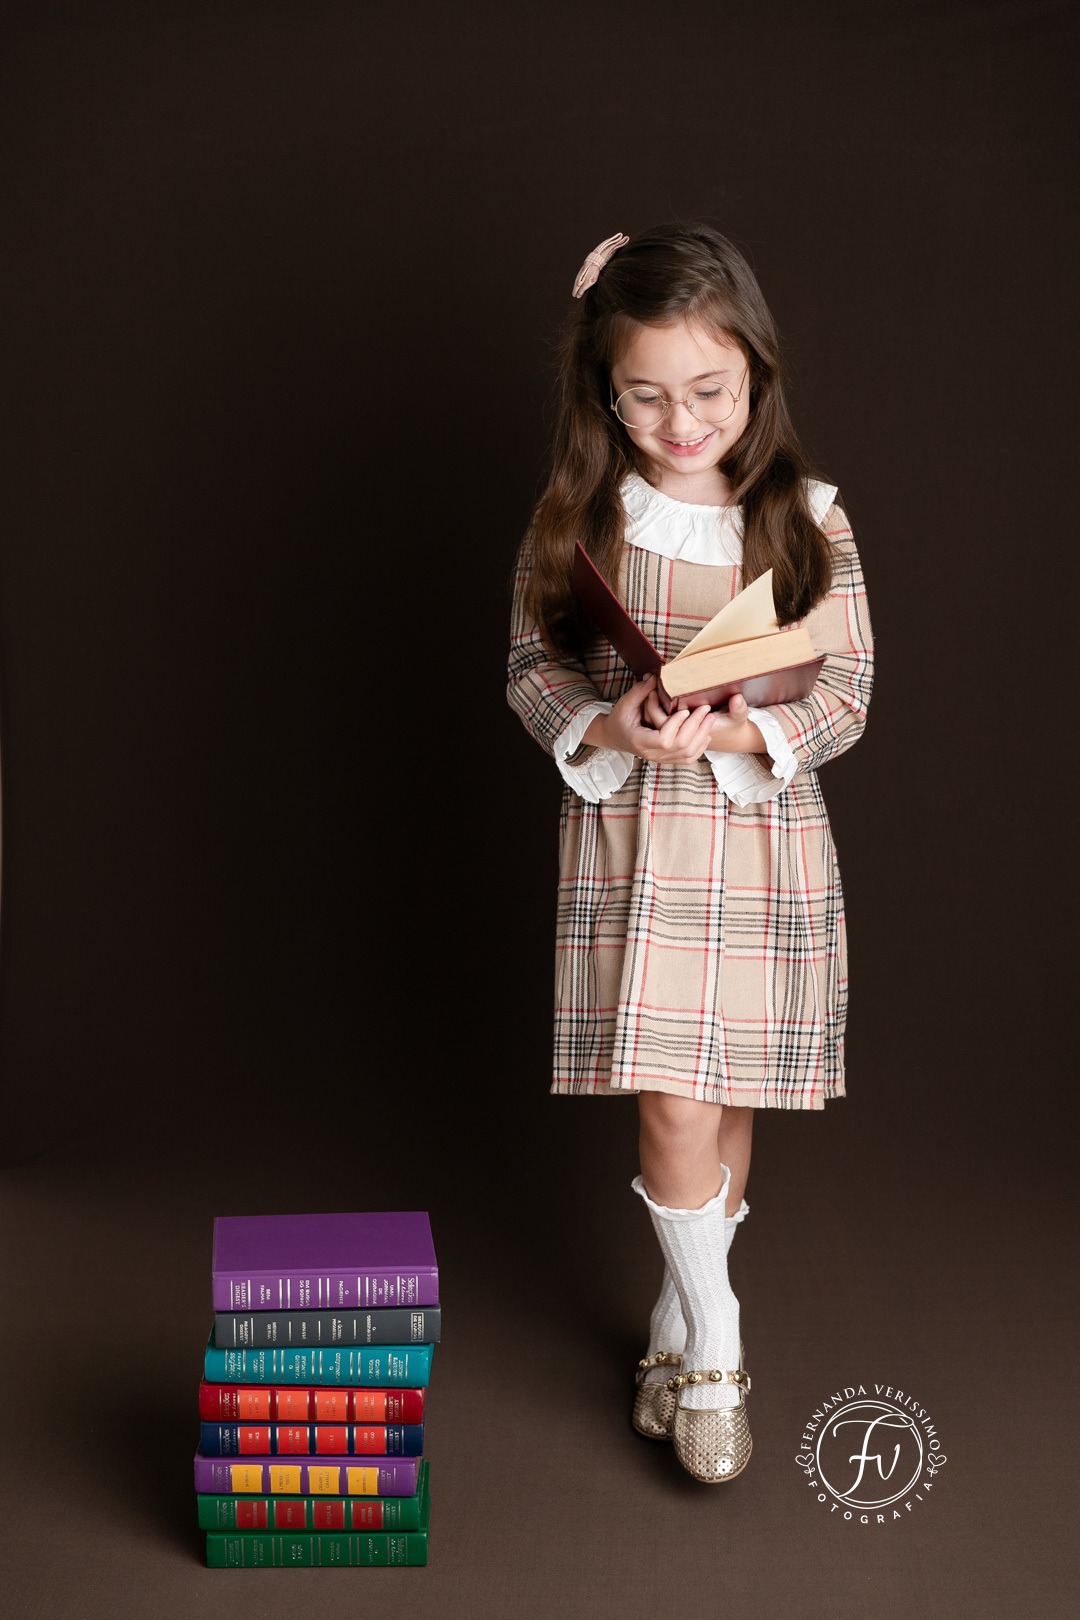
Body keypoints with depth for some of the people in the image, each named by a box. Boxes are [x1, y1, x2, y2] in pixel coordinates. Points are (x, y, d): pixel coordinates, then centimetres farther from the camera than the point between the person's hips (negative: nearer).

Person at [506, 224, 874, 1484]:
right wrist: (609, 728, -17)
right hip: (628, 837, -1)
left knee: (730, 1103, 10)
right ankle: (713, 1347, 13)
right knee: (674, 1106, -6)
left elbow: (845, 692, -3)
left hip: (765, 836, 1)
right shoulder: (577, 518, -2)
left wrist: (731, 729, -20)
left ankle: (680, 1312, 31)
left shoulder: (808, 520, -3)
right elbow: (531, 669, 3)